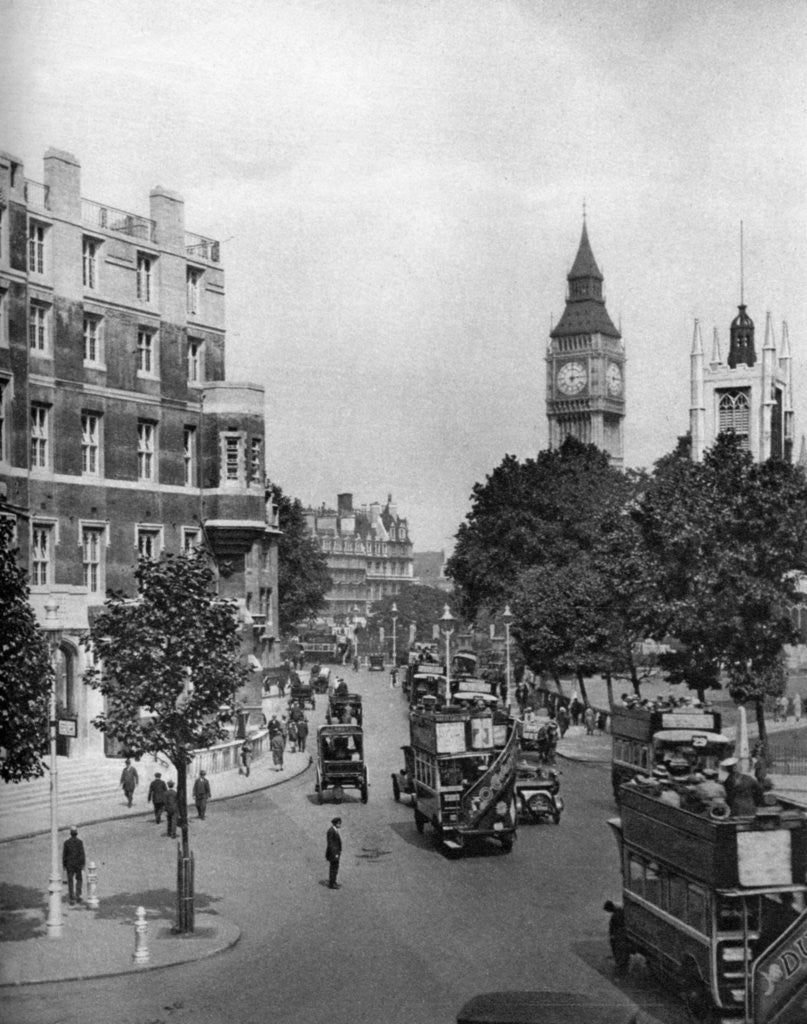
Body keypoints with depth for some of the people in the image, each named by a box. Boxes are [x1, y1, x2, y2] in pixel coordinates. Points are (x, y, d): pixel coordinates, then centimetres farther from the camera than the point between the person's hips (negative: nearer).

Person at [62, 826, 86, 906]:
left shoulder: (66, 842, -5)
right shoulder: (79, 842, -9)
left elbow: (64, 854, -2)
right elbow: (82, 854, -11)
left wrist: (64, 865, 7)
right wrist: (83, 864, -7)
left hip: (69, 865, 1)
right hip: (78, 864, -1)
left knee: (70, 882, 6)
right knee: (78, 880, 19)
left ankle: (72, 899, 4)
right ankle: (78, 895, 3)